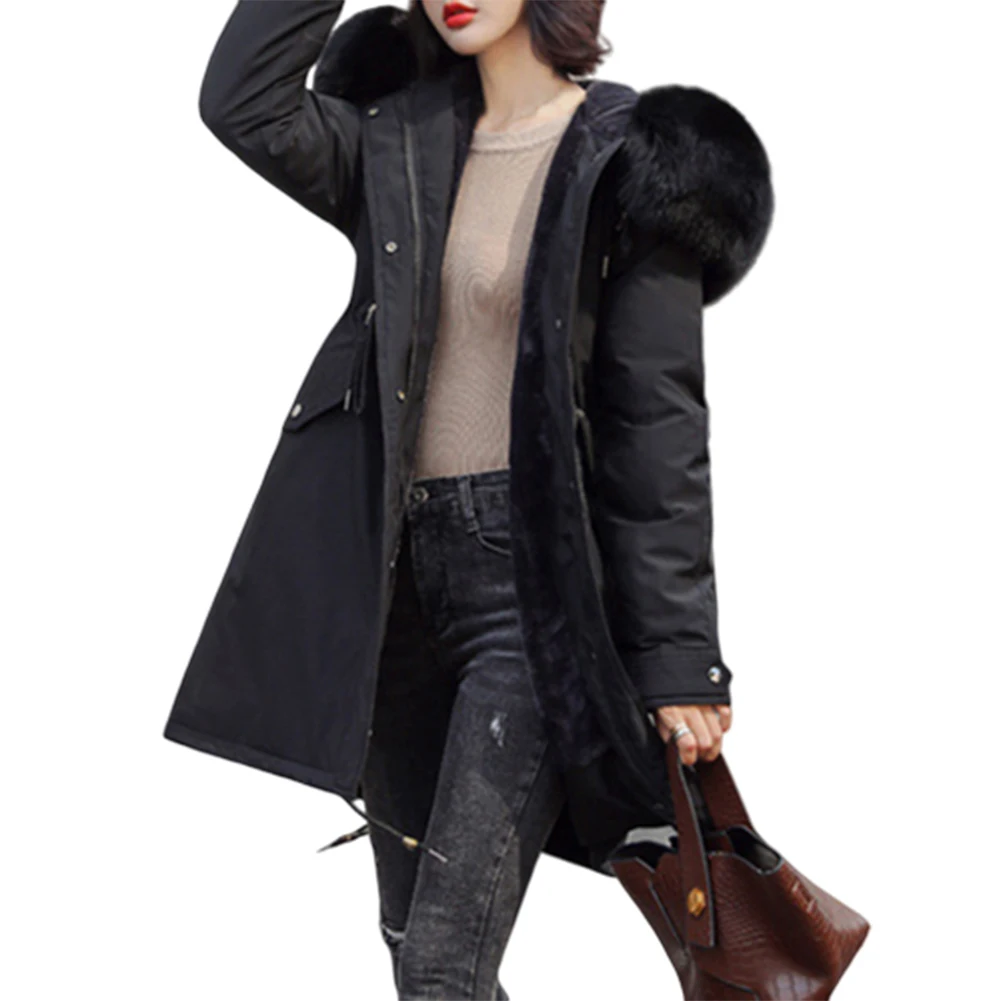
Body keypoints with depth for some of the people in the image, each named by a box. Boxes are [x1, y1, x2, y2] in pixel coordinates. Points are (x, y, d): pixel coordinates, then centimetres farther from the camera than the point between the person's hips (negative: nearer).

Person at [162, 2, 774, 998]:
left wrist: (678, 658, -10)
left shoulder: (626, 166, -6)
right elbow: (246, 103, -4)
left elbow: (658, 423, -8)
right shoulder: (405, 144, 12)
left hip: (535, 583, -6)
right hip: (397, 570, 7)